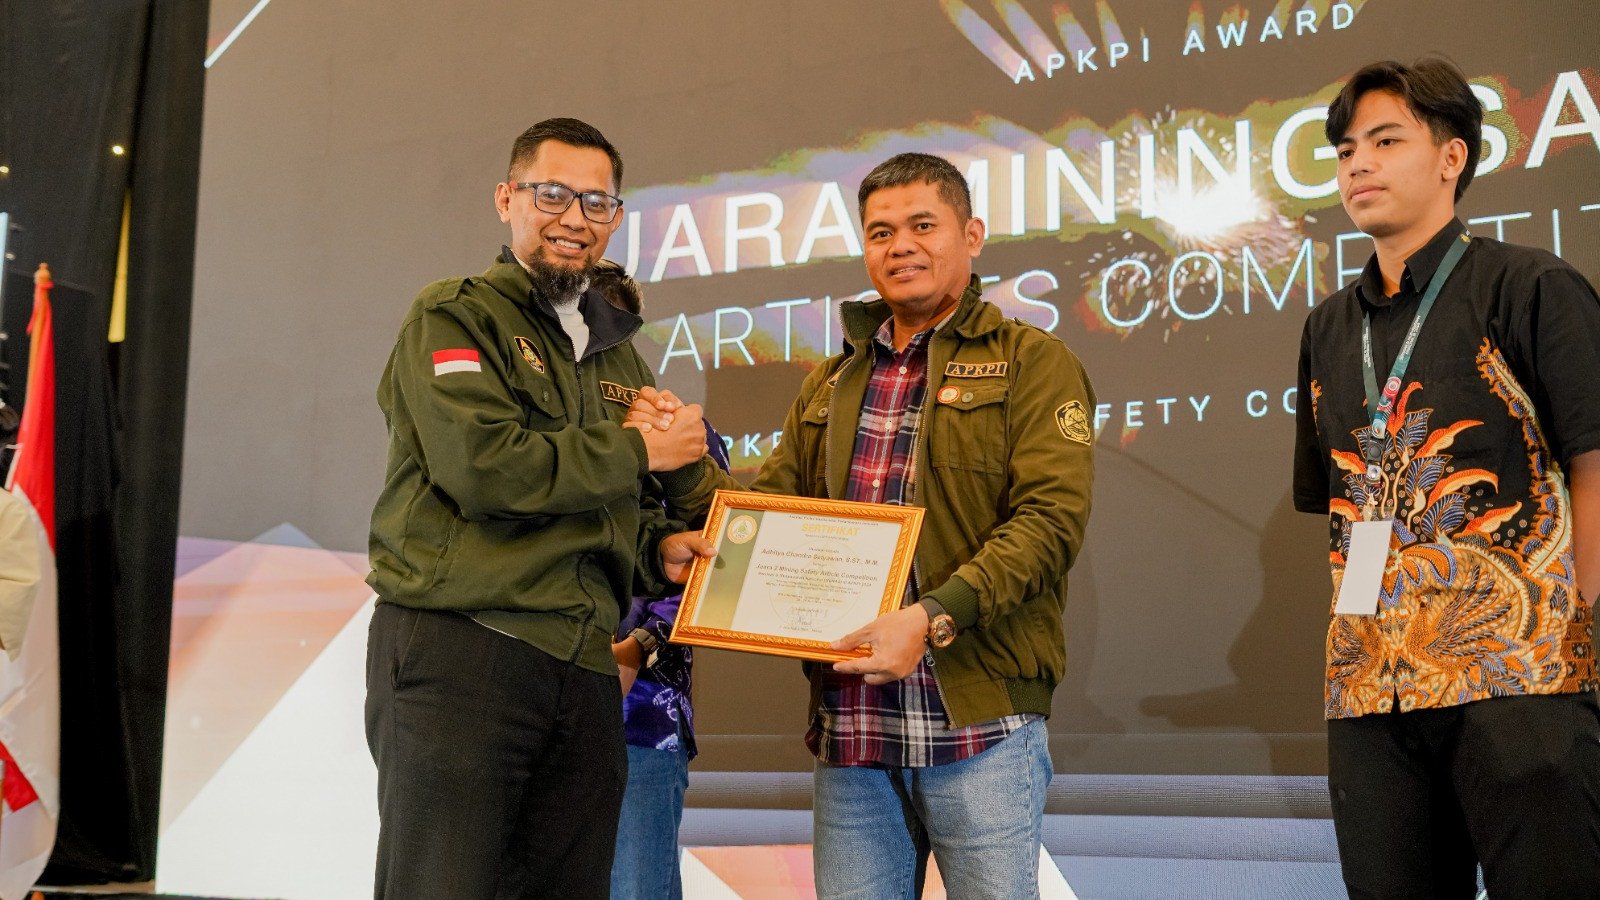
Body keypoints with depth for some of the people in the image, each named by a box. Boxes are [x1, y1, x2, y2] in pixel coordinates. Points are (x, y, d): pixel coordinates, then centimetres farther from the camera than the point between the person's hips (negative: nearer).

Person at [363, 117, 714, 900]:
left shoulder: (617, 355, 22)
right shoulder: (452, 320, 0)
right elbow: (483, 465, -16)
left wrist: (658, 549, 7)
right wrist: (635, 450, -7)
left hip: (581, 669, 7)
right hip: (456, 649, -7)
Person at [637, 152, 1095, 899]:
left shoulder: (1031, 362, 2)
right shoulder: (830, 383, 20)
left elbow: (1051, 516, -10)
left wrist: (934, 616, -22)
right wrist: (682, 465, -3)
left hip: (979, 722, -4)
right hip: (848, 723, 5)